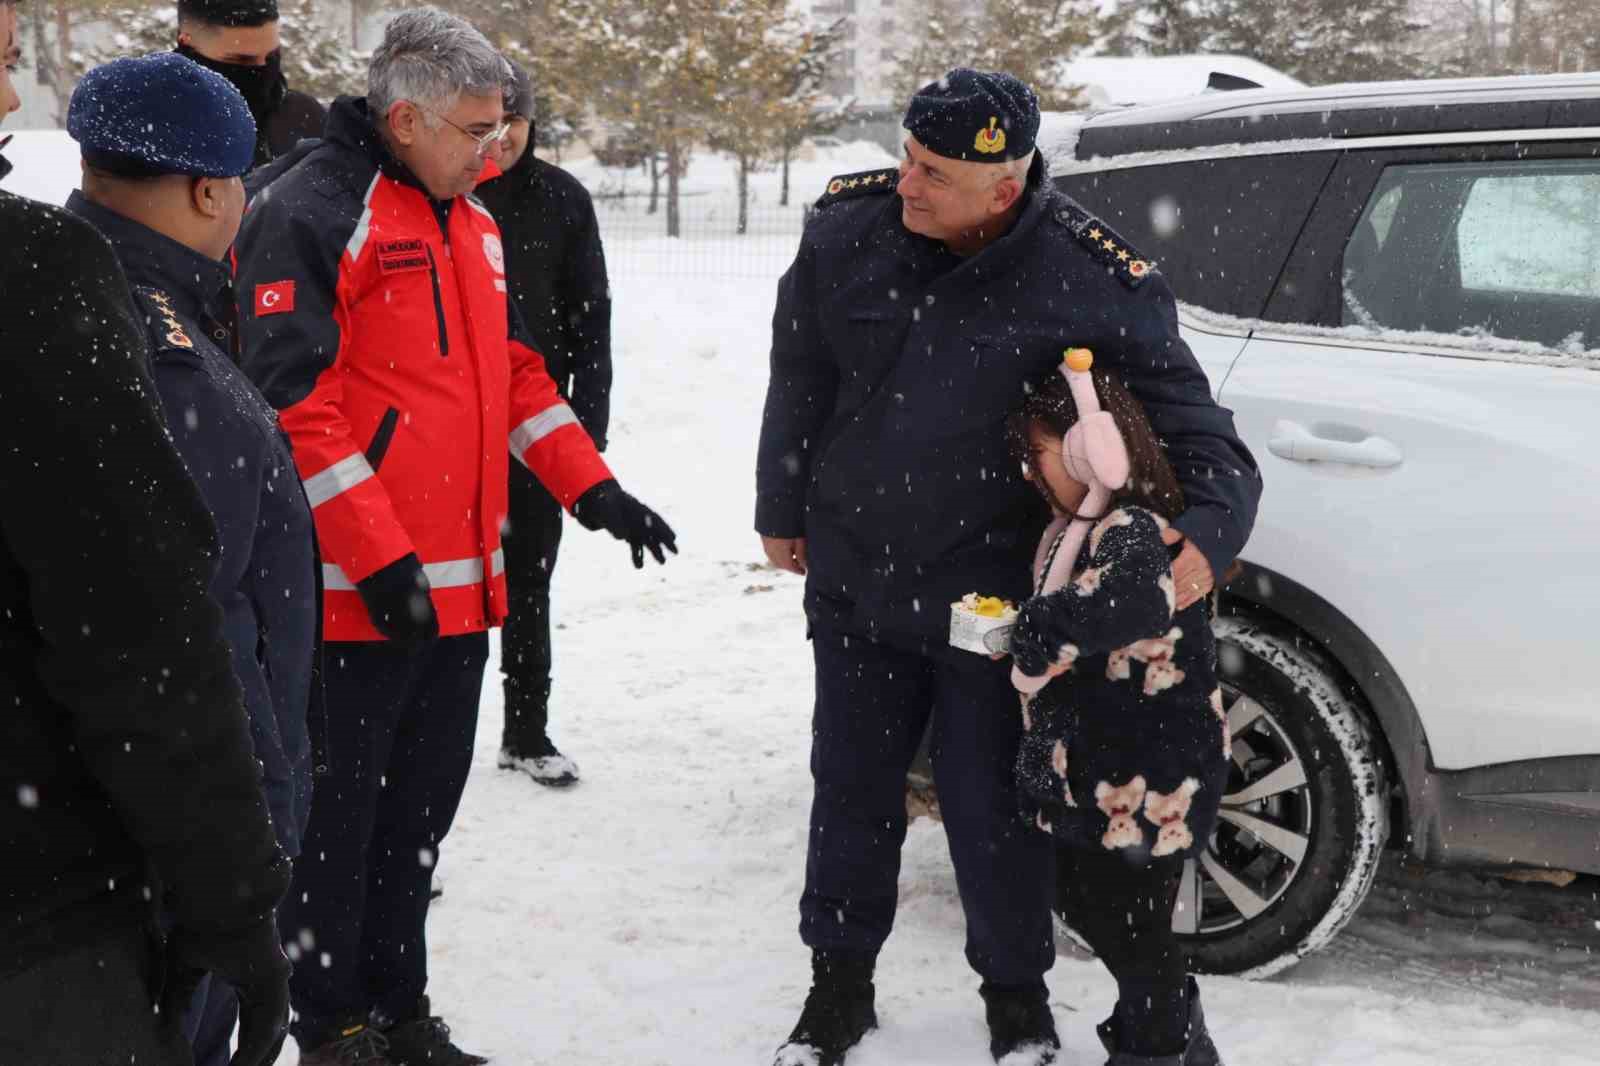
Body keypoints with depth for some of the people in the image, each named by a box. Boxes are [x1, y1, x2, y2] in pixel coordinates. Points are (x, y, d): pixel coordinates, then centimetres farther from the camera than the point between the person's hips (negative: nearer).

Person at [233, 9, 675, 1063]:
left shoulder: (474, 222, 15)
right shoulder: (310, 215, -13)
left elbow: (514, 373, 21)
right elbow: (294, 405, -18)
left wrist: (594, 489, 11)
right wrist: (379, 558, -21)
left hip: (460, 586, 8)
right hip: (357, 595, -8)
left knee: (421, 809, 18)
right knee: (339, 818, 5)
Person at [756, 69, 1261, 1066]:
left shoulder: (1090, 279, -17)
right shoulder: (846, 230, -9)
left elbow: (1191, 419, -10)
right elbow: (799, 383, 6)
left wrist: (1209, 528, -28)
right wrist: (784, 511, 14)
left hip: (996, 597, -3)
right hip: (856, 582, 3)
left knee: (994, 807, 5)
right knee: (852, 792, 14)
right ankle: (841, 985, 34)